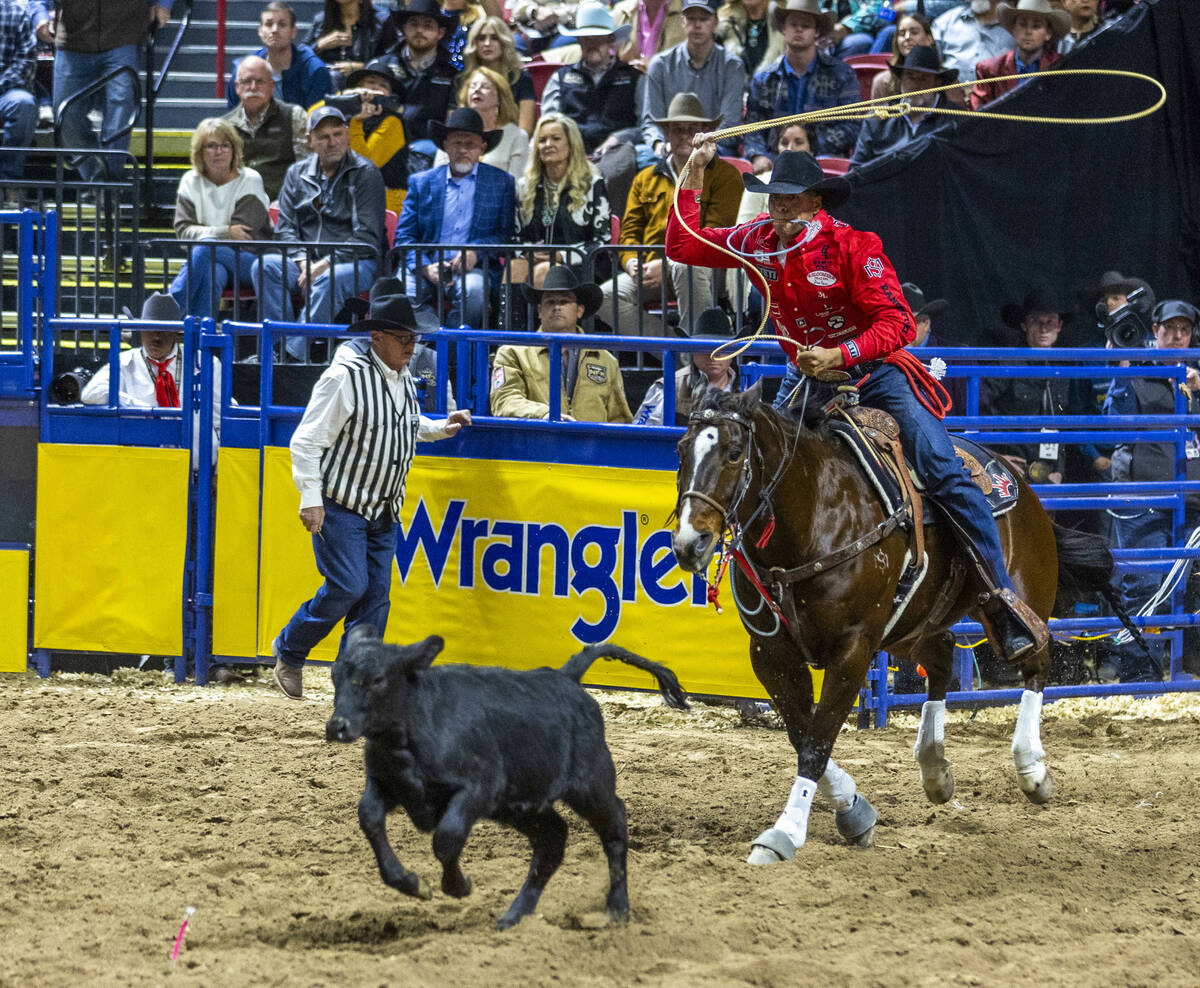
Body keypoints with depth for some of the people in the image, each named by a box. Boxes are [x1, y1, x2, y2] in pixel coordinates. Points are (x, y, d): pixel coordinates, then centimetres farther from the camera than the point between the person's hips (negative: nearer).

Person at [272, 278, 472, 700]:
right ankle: (289, 651, 8)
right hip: (339, 506, -8)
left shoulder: (404, 380, 8)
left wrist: (441, 428, 12)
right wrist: (311, 499, -22)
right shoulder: (345, 377, -18)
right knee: (347, 586, -15)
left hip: (384, 511, 8)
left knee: (376, 596, 2)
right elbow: (307, 441, -17)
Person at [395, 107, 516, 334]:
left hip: (474, 270, -1)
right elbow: (404, 236, 10)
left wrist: (476, 250, -13)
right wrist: (425, 267, -10)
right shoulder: (421, 182, 15)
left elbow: (508, 234, 6)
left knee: (473, 289, -36)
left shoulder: (502, 183, 12)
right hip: (427, 270, 1)